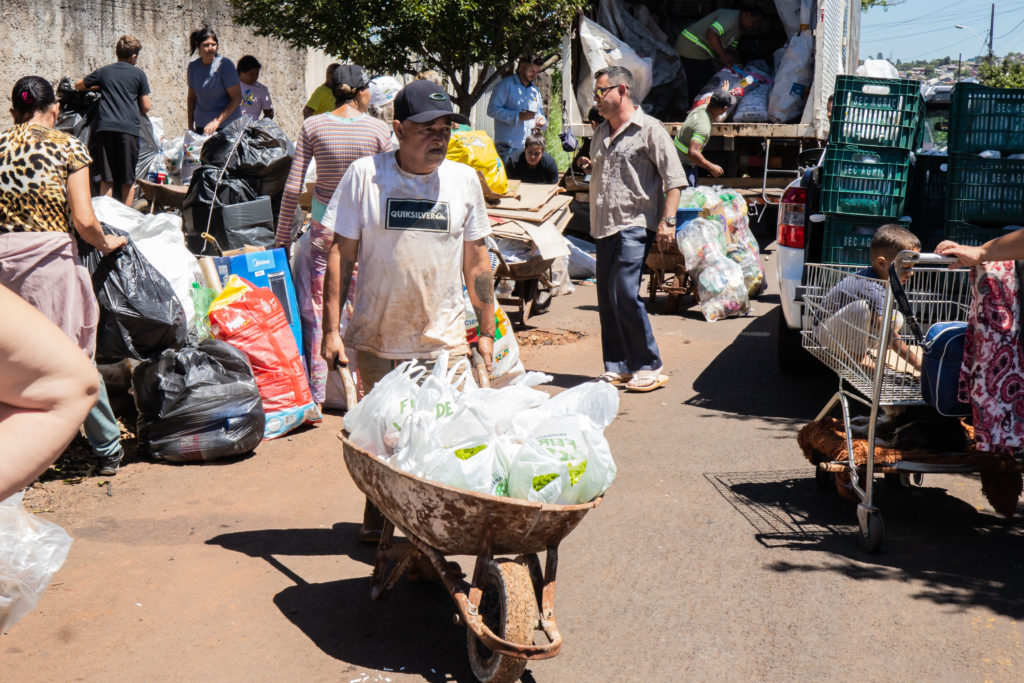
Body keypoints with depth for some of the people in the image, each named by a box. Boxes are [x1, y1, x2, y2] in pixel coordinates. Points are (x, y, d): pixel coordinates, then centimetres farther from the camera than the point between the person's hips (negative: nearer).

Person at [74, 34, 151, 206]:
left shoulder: (104, 72, 13)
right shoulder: (138, 74, 6)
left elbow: (78, 86, 25)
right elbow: (145, 108, 7)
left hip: (104, 127, 2)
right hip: (129, 128, -2)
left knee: (106, 179, 4)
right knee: (127, 180, 6)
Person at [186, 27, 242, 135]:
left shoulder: (225, 64, -8)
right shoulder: (193, 65, 7)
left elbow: (237, 98, -9)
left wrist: (217, 121, -14)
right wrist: (190, 126, 12)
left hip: (227, 126, -4)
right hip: (201, 125, 4)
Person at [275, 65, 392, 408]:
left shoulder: (313, 126, -3)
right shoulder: (379, 130, -5)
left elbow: (293, 187, -3)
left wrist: (282, 236, 4)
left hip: (323, 224, 1)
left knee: (319, 309, 6)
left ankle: (317, 395, 9)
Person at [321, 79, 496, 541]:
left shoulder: (464, 179, 4)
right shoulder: (365, 175, -4)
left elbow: (476, 261, 10)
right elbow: (341, 255, -2)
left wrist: (487, 330, 9)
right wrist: (331, 329, -7)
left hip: (445, 340, 1)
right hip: (375, 335, -1)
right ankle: (375, 512, 34)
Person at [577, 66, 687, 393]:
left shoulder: (649, 129, -4)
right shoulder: (601, 133, 19)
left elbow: (674, 178, -8)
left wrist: (667, 221, -16)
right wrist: (590, 168, 15)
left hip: (633, 227, -8)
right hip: (603, 228, 8)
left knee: (625, 295, -15)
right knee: (606, 300, 6)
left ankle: (649, 367, -3)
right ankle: (617, 368, 15)